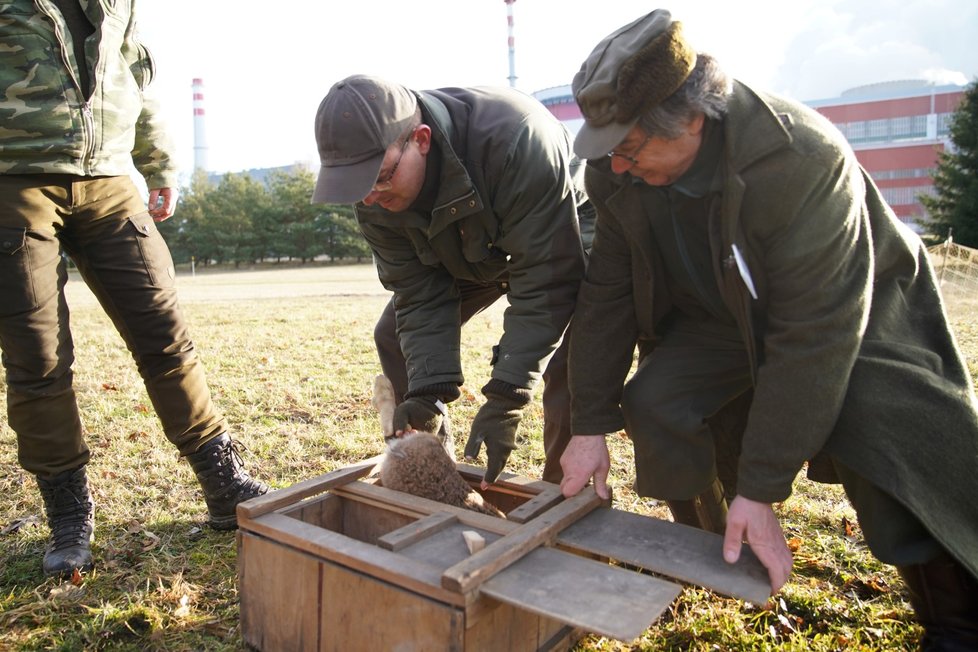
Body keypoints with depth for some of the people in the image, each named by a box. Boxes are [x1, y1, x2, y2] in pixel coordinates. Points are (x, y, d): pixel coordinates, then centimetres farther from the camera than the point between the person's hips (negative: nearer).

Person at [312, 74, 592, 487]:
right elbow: (420, 295, -18)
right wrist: (427, 391, -29)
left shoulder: (512, 139, -41)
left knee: (568, 358, -28)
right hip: (471, 253, 6)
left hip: (562, 239, -5)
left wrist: (505, 400, -41)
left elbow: (541, 282, -39)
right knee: (394, 337, 1)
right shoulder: (376, 196, -21)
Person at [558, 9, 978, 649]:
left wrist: (760, 489, -31)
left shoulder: (802, 158, -36)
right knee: (651, 403, -18)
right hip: (721, 319, 5)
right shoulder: (621, 175, -18)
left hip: (858, 318, -4)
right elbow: (608, 296, -11)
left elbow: (812, 337, -35)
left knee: (893, 463, -23)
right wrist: (591, 426, -11)